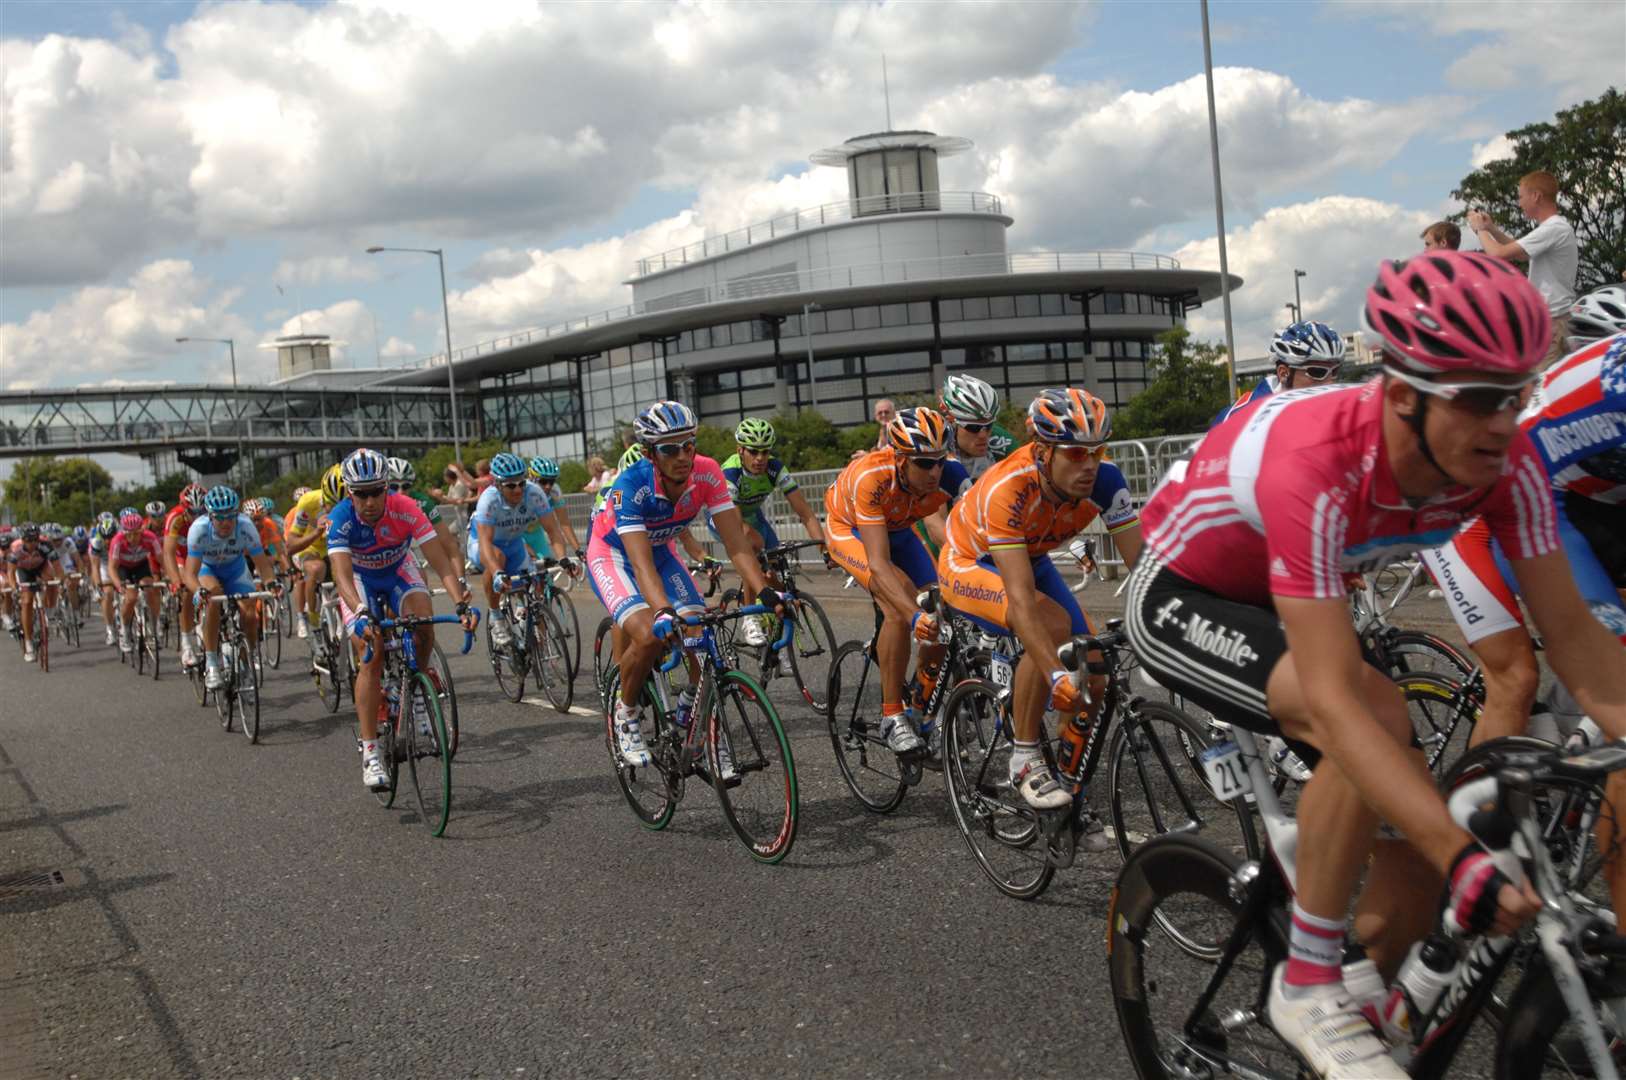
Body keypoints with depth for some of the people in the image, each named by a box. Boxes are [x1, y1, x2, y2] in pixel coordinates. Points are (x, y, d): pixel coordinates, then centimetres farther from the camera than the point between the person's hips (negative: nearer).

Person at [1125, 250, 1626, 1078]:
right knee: (1377, 715, -32)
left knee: (1416, 822, -5)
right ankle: (1307, 988, -15)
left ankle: (1370, 1004, 22)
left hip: (1278, 600, 6)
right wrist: (1465, 857, -48)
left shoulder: (1503, 460, -22)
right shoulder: (1315, 465, -40)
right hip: (1181, 599, -6)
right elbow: (1333, 699, -43)